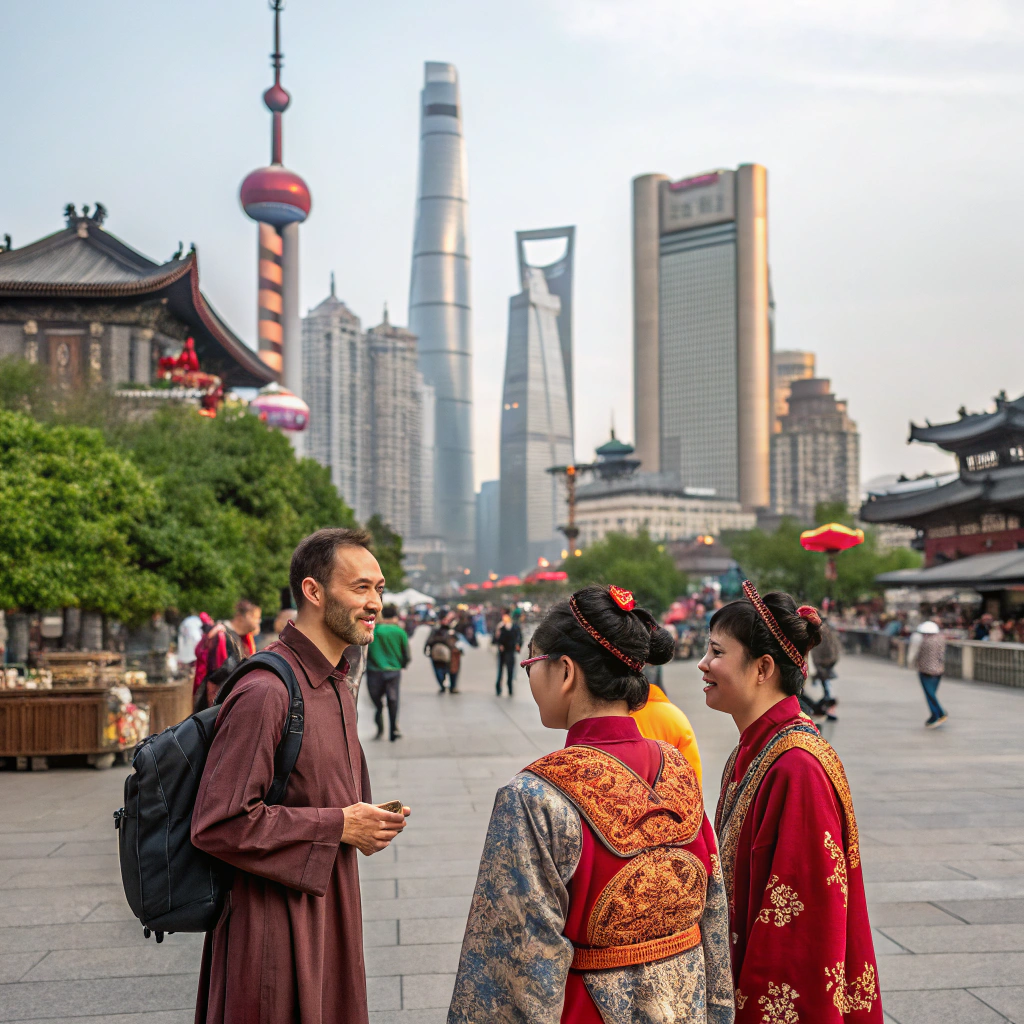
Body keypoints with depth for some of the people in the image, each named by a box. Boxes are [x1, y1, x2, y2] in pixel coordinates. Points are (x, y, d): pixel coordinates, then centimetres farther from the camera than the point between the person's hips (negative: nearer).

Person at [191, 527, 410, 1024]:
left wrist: (365, 819, 2)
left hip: (328, 913, 9)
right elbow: (217, 825, -25)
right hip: (275, 925, -9)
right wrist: (338, 825, -18)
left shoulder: (335, 685, 11)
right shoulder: (265, 693, -21)